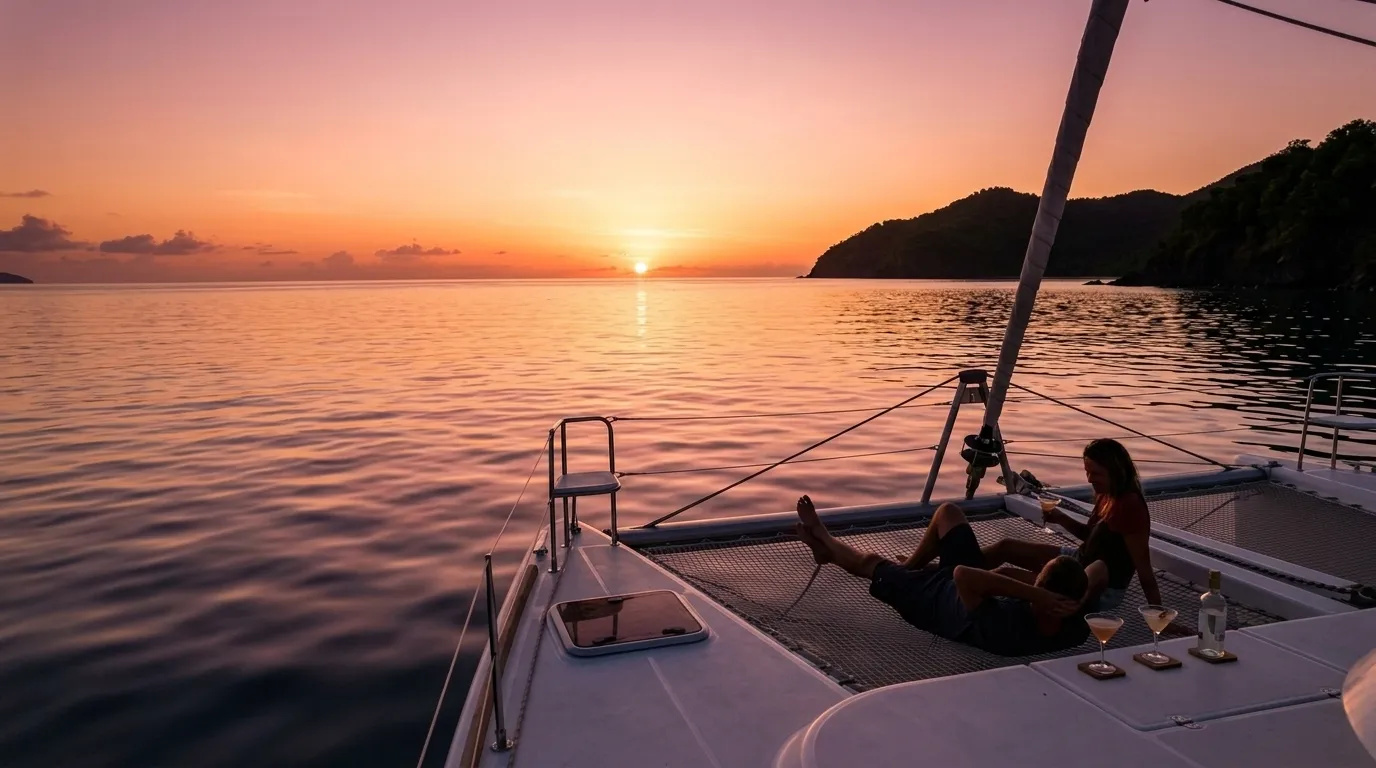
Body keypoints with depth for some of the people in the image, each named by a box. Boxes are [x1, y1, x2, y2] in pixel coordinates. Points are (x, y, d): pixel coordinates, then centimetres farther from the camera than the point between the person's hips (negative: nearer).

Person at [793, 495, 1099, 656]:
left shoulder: (1001, 631, -48)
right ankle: (911, 567, 44)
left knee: (871, 561, 17)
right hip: (979, 583, 5)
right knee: (947, 511, 17)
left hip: (936, 595, -5)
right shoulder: (1075, 630, -30)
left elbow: (962, 575, -52)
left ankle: (823, 538, 52)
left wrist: (1035, 596, -55)